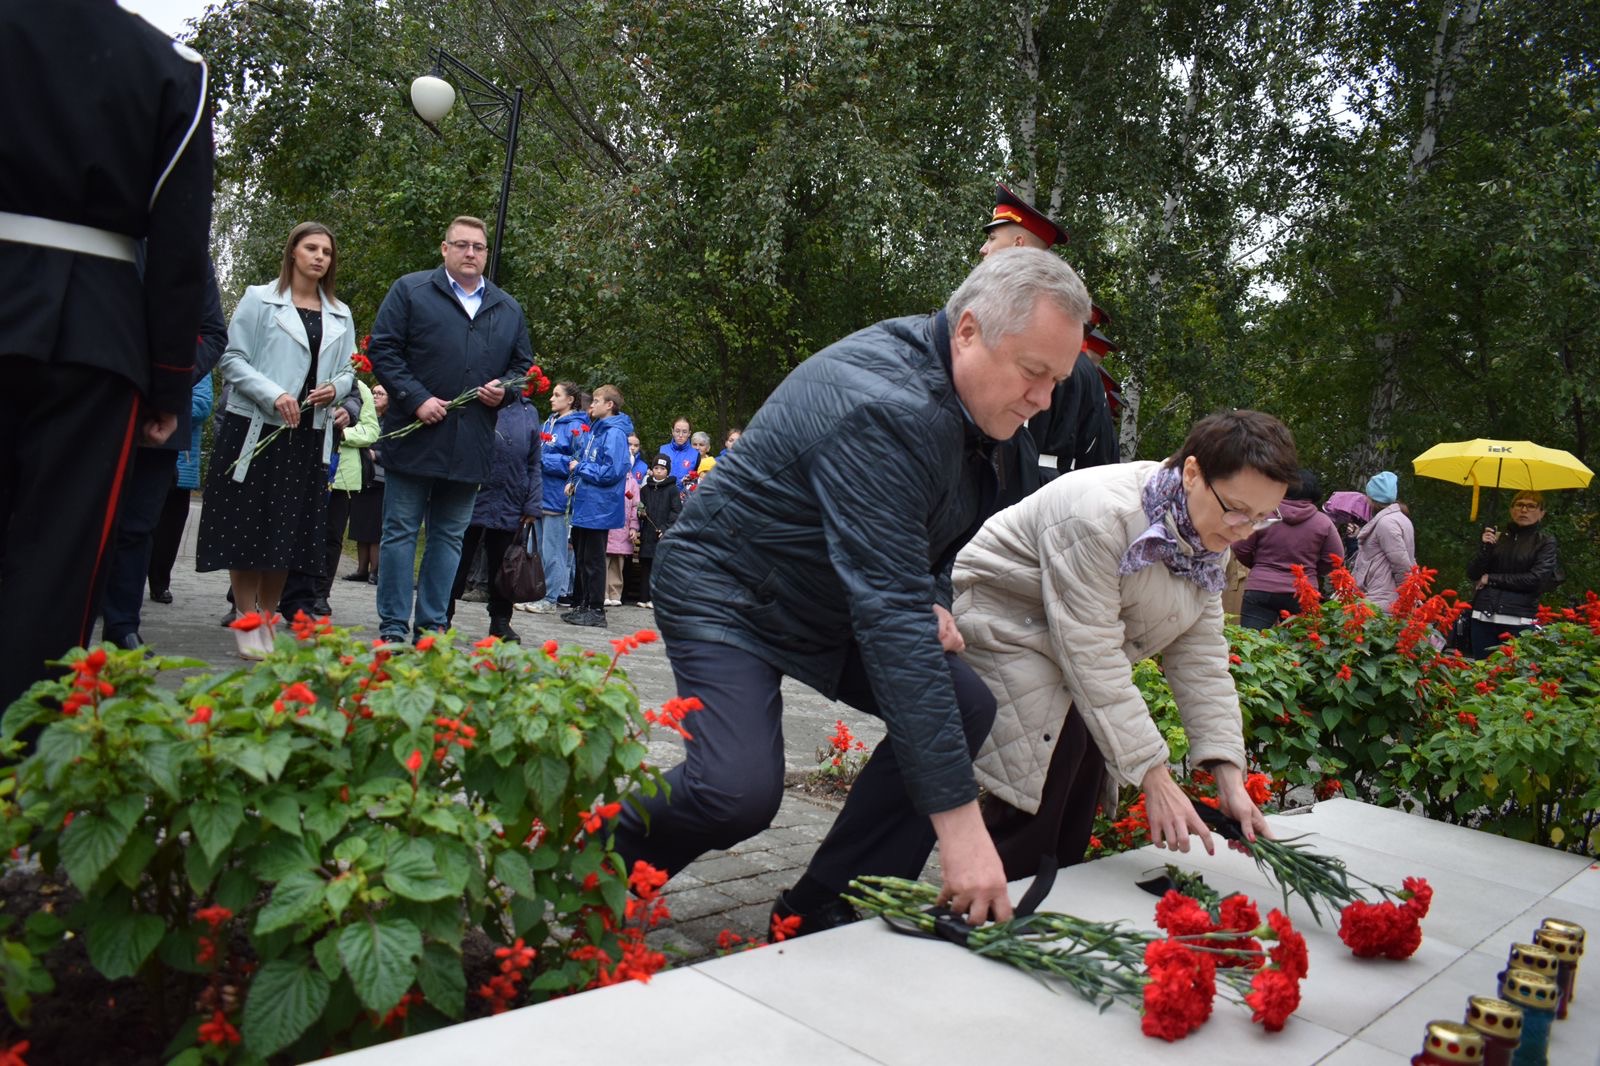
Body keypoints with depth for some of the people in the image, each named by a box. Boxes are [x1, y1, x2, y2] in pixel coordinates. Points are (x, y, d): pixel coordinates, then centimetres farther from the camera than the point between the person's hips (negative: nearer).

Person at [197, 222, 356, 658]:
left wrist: (334, 388, -7)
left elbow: (347, 372, 16)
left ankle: (267, 620, 15)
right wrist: (273, 395, -17)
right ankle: (247, 622, 6)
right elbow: (232, 358, -4)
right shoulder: (259, 299, 2)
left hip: (310, 435, 4)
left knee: (288, 531, 5)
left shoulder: (340, 316, 14)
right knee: (248, 527, -2)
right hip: (255, 427, -4)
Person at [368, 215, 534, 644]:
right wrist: (416, 399, -13)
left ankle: (432, 624, 17)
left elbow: (523, 363, 21)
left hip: (471, 445, 4)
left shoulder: (509, 309, 15)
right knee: (401, 532, 2)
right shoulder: (409, 291, 3)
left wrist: (504, 388, -1)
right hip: (415, 436, -3)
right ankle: (393, 626, 8)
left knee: (449, 536, 9)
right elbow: (382, 349, -2)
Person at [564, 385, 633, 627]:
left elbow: (611, 471, -22)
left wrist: (580, 468, -13)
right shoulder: (595, 430, 15)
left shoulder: (615, 433, -14)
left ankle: (595, 610, 5)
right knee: (581, 558, 15)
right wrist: (575, 477, 9)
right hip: (584, 505, 9)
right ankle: (580, 605, 24)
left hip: (598, 509, -9)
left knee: (593, 561, -3)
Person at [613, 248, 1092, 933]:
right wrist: (958, 817, -39)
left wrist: (930, 600, -7)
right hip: (725, 594, -9)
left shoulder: (957, 389, -4)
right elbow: (890, 614, -40)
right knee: (740, 791, -27)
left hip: (832, 602, 9)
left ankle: (826, 911, 4)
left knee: (969, 707, -4)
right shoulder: (884, 407, -33)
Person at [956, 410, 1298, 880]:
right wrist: (1154, 779, -29)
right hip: (1002, 621, -8)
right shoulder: (1102, 514, -31)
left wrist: (1229, 776, -10)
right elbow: (1092, 656, -31)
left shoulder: (1208, 540, -3)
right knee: (1049, 766, -19)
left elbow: (1201, 659, -1)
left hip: (1073, 641, 8)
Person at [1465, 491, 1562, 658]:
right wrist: (1485, 547, -8)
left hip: (1519, 620, -3)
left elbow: (1537, 579, -7)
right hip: (1484, 615, 3)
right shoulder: (1497, 537, 14)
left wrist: (1491, 579, -4)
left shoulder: (1545, 542, 6)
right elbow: (1472, 573, 8)